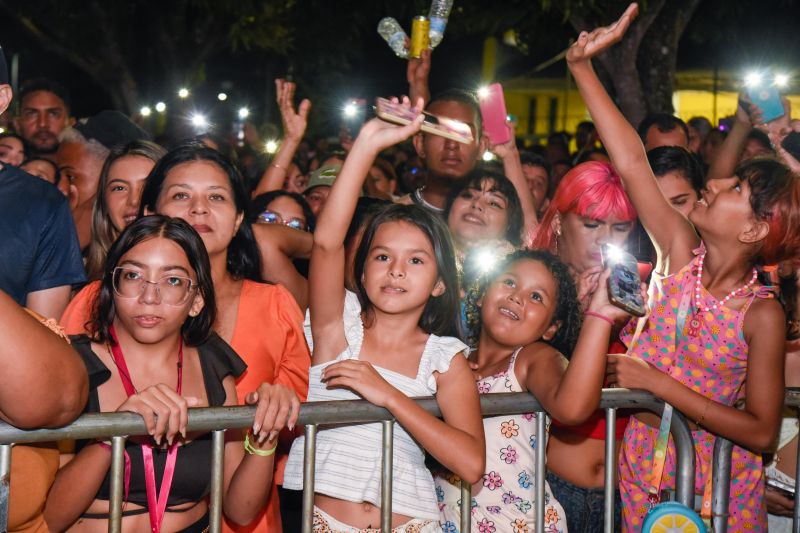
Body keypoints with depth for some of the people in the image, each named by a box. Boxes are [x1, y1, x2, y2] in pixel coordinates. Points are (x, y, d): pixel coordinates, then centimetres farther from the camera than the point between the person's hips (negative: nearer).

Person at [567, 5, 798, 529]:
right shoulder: (681, 252, -9)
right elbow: (632, 162, -12)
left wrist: (657, 382, -22)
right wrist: (582, 65, -15)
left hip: (716, 477, -3)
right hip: (644, 462, 3)